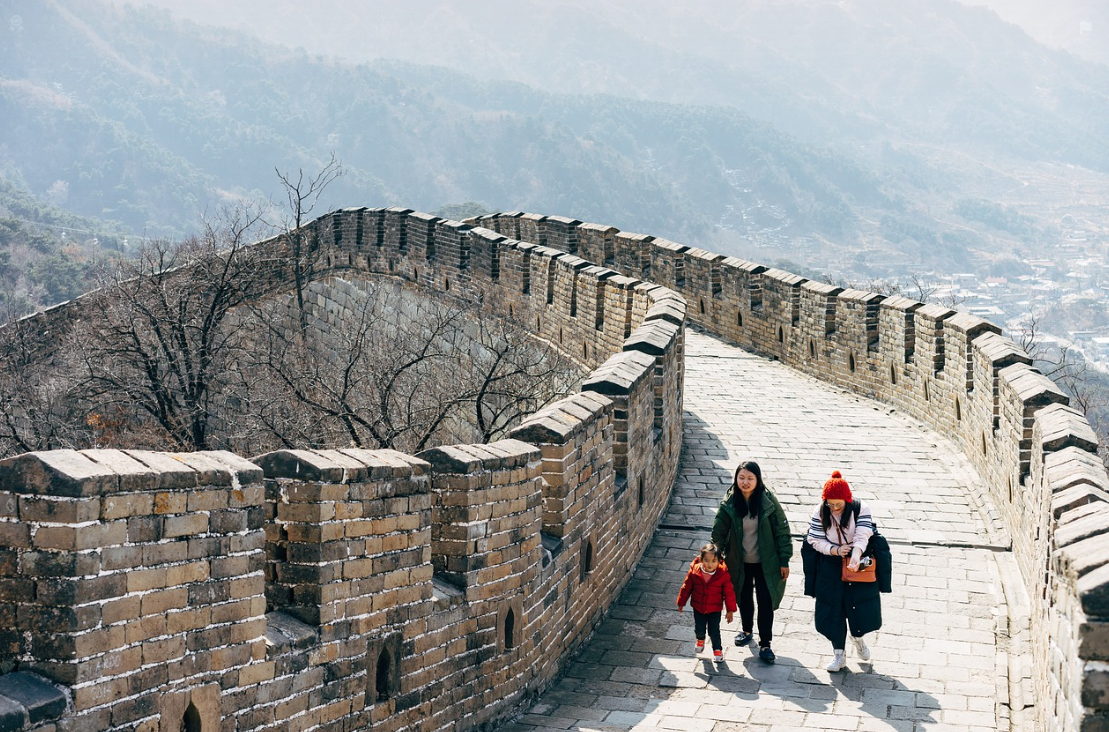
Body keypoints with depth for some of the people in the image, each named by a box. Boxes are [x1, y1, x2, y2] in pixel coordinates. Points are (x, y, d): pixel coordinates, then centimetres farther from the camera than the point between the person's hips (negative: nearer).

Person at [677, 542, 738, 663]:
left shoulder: (723, 574, -20)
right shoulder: (694, 572, -17)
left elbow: (729, 593, -11)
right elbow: (686, 588, -2)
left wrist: (730, 610, -7)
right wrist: (681, 603, 7)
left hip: (715, 609, -2)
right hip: (698, 607, 2)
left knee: (714, 631, 1)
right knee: (699, 629, 12)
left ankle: (717, 649, 30)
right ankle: (700, 640, 48)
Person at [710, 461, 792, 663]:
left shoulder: (768, 502, -15)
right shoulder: (729, 503, -11)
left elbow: (782, 530, -8)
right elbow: (719, 532, -2)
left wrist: (784, 561, -7)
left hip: (766, 562, -2)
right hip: (740, 562, 2)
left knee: (766, 600, -3)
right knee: (744, 597, 19)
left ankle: (765, 644, 9)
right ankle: (747, 630, 44)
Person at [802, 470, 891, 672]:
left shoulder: (861, 509, -14)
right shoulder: (820, 512, -9)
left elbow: (862, 536, -25)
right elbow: (815, 540, -8)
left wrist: (856, 554, -44)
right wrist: (834, 550, -25)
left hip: (859, 566, -1)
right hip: (830, 570, 1)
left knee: (862, 608, 3)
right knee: (833, 610, 4)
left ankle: (857, 637, 37)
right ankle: (839, 654, 19)